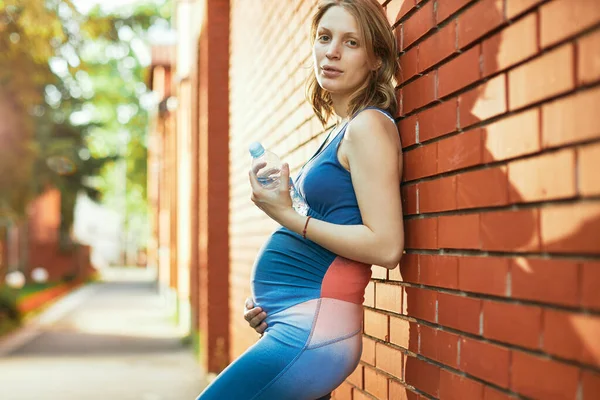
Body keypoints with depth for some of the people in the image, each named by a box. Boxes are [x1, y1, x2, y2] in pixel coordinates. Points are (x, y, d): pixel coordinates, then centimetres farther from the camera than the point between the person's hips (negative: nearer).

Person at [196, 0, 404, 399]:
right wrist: (267, 301, 11)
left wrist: (288, 216, -13)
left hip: (313, 330, -9)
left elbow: (385, 247, -18)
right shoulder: (342, 131, 18)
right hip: (295, 326, 9)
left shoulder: (369, 126, -10)